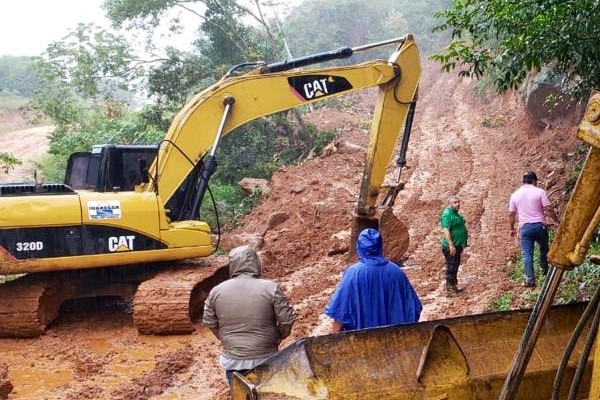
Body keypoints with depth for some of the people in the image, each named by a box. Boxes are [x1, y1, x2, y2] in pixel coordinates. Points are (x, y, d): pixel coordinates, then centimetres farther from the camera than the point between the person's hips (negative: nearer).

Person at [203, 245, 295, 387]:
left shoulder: (216, 291, -5)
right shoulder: (270, 288, -14)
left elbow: (209, 322, 4)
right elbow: (287, 319, -11)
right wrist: (279, 337, 8)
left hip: (232, 359, 2)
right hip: (265, 359, -2)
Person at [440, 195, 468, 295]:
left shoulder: (455, 213, 14)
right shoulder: (447, 214, -18)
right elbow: (445, 231, -27)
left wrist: (461, 245, 28)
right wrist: (451, 245, -32)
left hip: (457, 245, 10)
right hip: (451, 247, -10)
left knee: (455, 268, 17)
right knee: (451, 268, -5)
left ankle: (454, 287, 27)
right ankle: (449, 290, 0)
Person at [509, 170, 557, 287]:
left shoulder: (515, 194, 5)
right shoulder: (539, 192, -4)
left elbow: (511, 214, 8)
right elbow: (548, 209, -10)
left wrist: (512, 229, 18)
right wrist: (557, 220, 1)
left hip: (524, 227, 1)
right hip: (539, 225, -1)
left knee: (527, 254, 1)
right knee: (544, 248, 23)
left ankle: (530, 279, -1)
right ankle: (545, 269, 37)